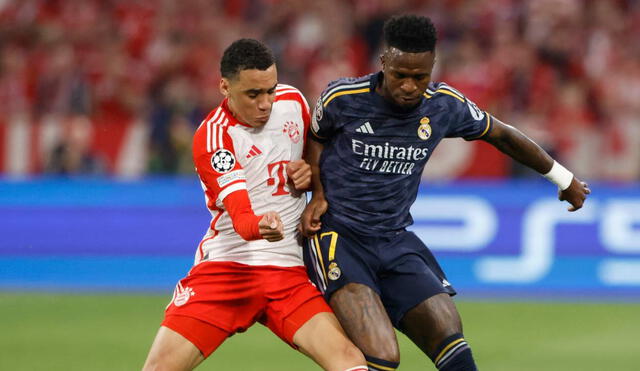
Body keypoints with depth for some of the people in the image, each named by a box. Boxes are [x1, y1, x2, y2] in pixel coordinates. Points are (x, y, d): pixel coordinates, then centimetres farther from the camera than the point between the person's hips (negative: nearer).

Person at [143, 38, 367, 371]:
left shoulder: (292, 101, 5)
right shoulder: (212, 137, -11)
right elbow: (240, 216, -24)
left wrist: (309, 173, 1)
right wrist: (260, 227, -48)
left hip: (288, 270, 3)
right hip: (223, 266, -3)